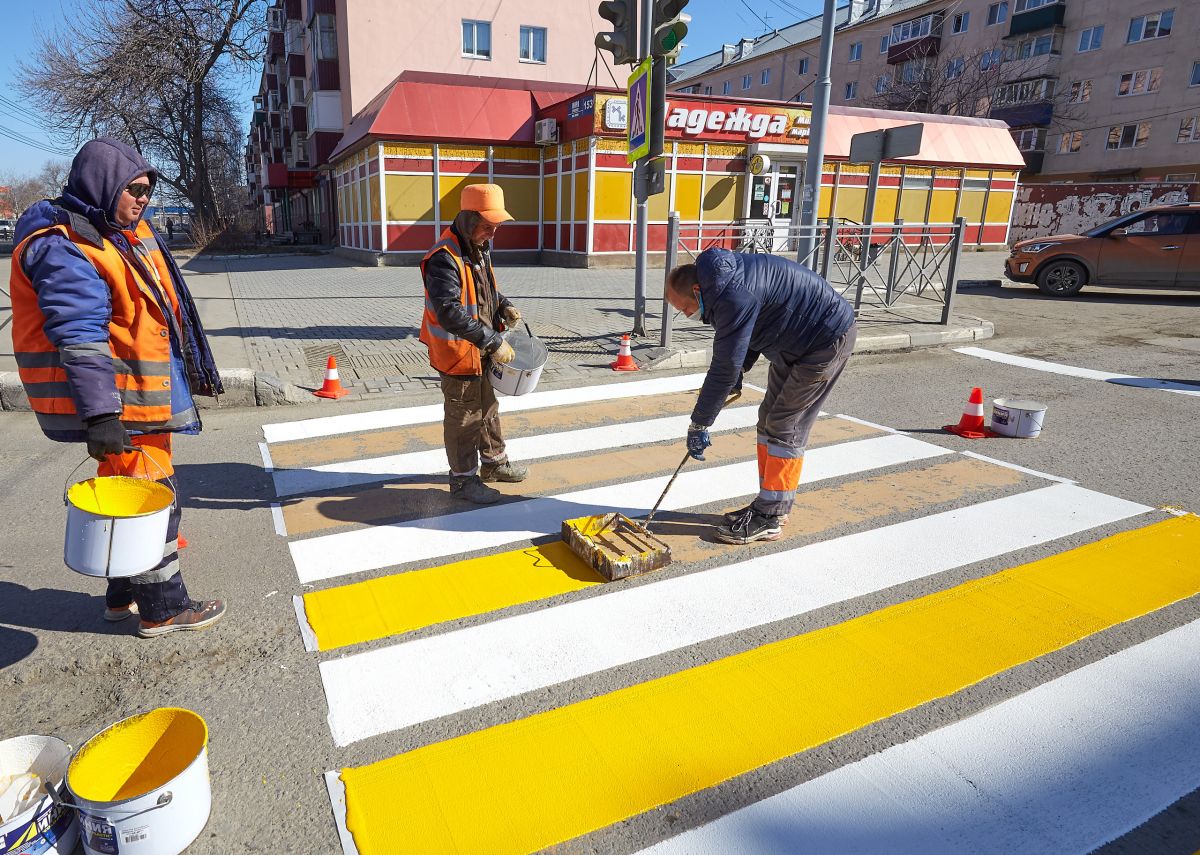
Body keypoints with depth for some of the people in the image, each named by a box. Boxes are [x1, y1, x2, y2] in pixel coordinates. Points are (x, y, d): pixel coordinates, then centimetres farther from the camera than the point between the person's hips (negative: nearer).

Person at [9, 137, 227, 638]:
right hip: (120, 402, -10)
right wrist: (100, 414, -28)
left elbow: (145, 313, 23)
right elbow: (79, 339, -24)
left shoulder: (121, 231, 14)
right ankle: (162, 610, 11)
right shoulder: (64, 249, -17)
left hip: (143, 394, 10)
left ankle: (125, 596, 33)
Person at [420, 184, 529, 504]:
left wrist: (504, 306, 2)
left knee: (488, 407, 22)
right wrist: (493, 342, -32)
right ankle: (463, 479, 21)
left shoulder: (481, 247, 5)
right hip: (457, 353, -9)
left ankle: (494, 462, 40)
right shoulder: (443, 258, -26)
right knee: (464, 417, 5)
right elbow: (450, 313, -33)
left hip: (482, 350, 9)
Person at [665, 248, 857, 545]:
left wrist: (698, 425, -20)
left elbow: (724, 369, -28)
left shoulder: (734, 297, -31)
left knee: (786, 427, -9)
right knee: (769, 417, 11)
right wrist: (741, 367, 7)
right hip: (794, 340, 11)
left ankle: (769, 519, -1)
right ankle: (771, 505, 20)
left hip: (828, 339, -11)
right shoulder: (721, 276, 1)